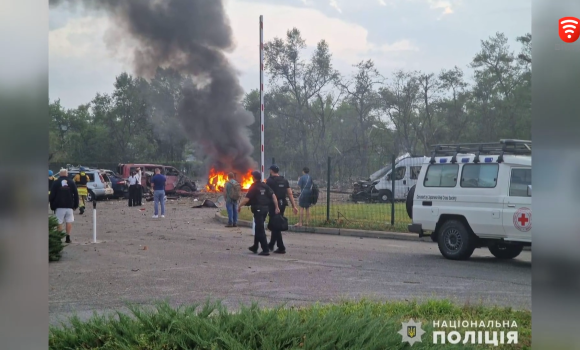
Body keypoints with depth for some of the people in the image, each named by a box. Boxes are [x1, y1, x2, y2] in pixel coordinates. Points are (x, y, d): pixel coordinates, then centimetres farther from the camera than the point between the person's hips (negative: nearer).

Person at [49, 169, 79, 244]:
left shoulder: (56, 183, 1)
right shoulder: (71, 183, 6)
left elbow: (52, 195, -1)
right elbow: (76, 195, 7)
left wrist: (52, 206, 5)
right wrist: (75, 205, 13)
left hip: (59, 207, -1)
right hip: (69, 206, 1)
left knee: (59, 223, 2)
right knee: (69, 222, 4)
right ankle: (68, 238, -1)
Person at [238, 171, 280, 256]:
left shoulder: (253, 187, -10)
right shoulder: (265, 186, 8)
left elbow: (247, 199, -16)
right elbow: (273, 196, 1)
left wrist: (240, 206, -4)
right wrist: (277, 207, 0)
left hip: (258, 209, -7)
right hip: (265, 208, 7)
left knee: (260, 230, -5)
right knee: (258, 228, 20)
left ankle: (265, 250, -9)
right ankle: (255, 247, 30)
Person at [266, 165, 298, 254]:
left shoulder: (270, 181, -6)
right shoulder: (285, 180, 10)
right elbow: (290, 194, 5)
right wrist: (294, 206, 5)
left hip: (273, 205, -6)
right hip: (283, 204, 6)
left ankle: (281, 248, -7)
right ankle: (271, 245, 26)